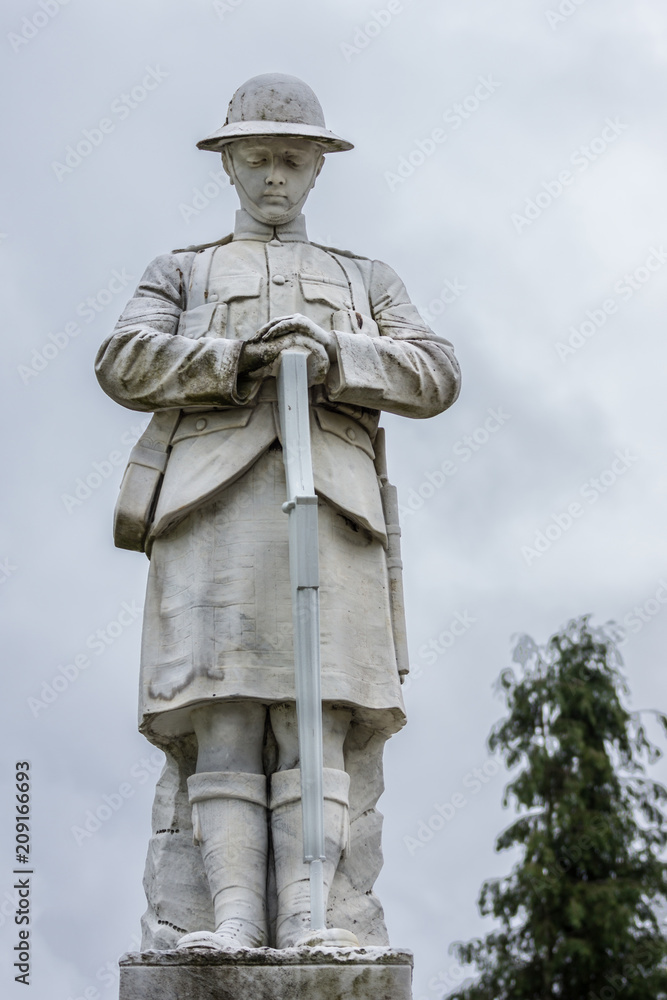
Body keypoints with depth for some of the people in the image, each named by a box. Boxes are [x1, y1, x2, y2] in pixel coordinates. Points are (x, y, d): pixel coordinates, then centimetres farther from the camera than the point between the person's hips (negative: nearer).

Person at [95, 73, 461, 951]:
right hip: (212, 501, 0)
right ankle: (234, 916, -16)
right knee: (223, 720, -12)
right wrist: (236, 357, -8)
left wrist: (330, 357, -7)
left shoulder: (367, 280, 29)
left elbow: (435, 375, 12)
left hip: (328, 499, 0)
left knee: (316, 719, -12)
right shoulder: (181, 272, 28)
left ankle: (309, 919, -17)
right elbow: (125, 364, 8)